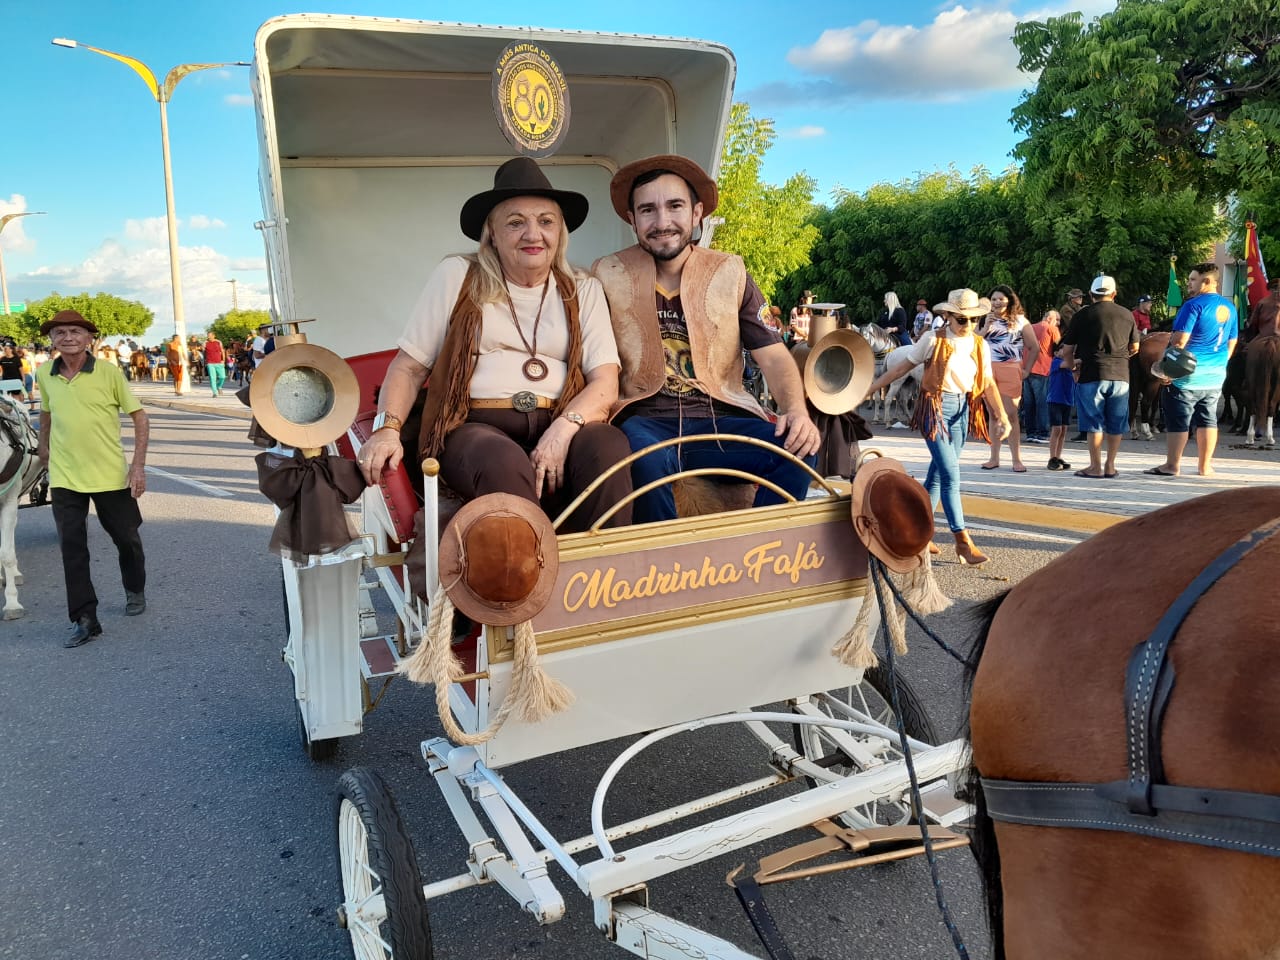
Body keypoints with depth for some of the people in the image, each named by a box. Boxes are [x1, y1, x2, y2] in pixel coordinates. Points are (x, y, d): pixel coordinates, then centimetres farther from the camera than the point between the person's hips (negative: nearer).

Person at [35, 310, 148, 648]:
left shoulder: (109, 372, -10)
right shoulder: (45, 375, 0)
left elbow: (139, 417, -7)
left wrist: (138, 464, -15)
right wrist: (44, 448, 24)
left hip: (110, 475, -2)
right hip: (64, 477, 2)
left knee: (126, 539, 13)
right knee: (72, 547, 0)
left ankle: (135, 591, 38)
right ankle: (84, 619, 8)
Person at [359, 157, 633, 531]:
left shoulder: (584, 291, 15)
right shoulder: (455, 276, 11)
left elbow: (605, 383, 4)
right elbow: (408, 367, 11)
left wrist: (563, 429, -16)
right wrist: (387, 428, -8)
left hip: (559, 427, 2)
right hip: (475, 428, -1)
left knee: (608, 444, -32)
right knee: (505, 463, -37)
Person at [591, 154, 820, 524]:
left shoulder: (730, 274, 9)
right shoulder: (608, 276, 5)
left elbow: (774, 356, 6)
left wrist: (797, 411, -14)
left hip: (717, 419, 2)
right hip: (644, 420, -2)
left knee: (797, 450, -24)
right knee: (647, 459, -37)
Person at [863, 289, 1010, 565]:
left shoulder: (980, 345, 6)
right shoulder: (933, 340, -8)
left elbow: (988, 383, 5)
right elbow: (901, 367, -2)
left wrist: (1002, 417, -6)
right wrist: (868, 389, -2)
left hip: (963, 408, 6)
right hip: (935, 407, -5)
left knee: (938, 473, 11)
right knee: (951, 474, -10)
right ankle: (963, 541, -6)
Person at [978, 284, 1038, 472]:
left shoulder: (1020, 321, 6)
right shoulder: (985, 321, 12)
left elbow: (1034, 347, 8)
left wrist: (1027, 370, 1)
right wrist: (986, 328, -8)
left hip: (1010, 372, -3)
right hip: (988, 371, 3)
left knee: (1011, 414, -7)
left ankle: (1017, 459, -3)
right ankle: (994, 458, 12)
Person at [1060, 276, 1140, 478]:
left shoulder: (1083, 315, -2)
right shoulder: (1127, 315, 8)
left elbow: (1067, 350, 1)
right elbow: (1134, 347, 16)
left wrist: (1072, 366, 16)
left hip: (1091, 376, -3)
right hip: (1120, 376, 3)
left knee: (1094, 423, 2)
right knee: (1116, 424, 10)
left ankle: (1095, 467, 3)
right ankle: (1110, 466, 15)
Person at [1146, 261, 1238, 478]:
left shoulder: (1194, 305, -14)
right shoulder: (1229, 307, 11)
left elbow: (1179, 341, -18)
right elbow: (1231, 343, 17)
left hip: (1186, 376, -8)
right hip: (1215, 377, 8)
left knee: (1177, 421, -1)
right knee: (1207, 420, 12)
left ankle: (1172, 465, 2)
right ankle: (1205, 466, 16)